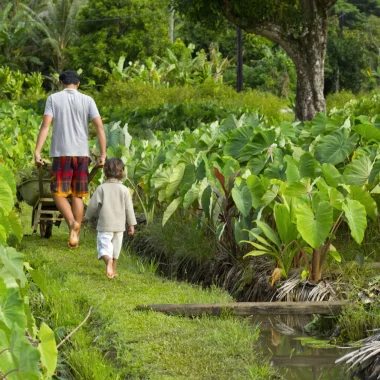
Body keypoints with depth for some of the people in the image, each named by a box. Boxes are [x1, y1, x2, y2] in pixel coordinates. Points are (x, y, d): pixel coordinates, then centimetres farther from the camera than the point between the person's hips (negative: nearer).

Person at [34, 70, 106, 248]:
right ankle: (75, 236, 9)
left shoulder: (53, 99, 1)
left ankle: (72, 223, -21)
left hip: (61, 153, -2)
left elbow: (46, 125, -9)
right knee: (78, 195, 10)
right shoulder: (87, 100, 5)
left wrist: (37, 151, -11)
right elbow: (99, 127, -3)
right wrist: (103, 155, -1)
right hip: (82, 153, 2)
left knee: (59, 193, 4)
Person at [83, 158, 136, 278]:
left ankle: (108, 261, -35)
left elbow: (93, 205, -3)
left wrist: (87, 217, 14)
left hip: (104, 224, -2)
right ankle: (113, 270, 22)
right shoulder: (124, 189, -2)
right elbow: (129, 209, 0)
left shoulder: (101, 188, -7)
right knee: (116, 248, 16)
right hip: (119, 225, 3)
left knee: (104, 246, -5)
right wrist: (131, 224, 8)